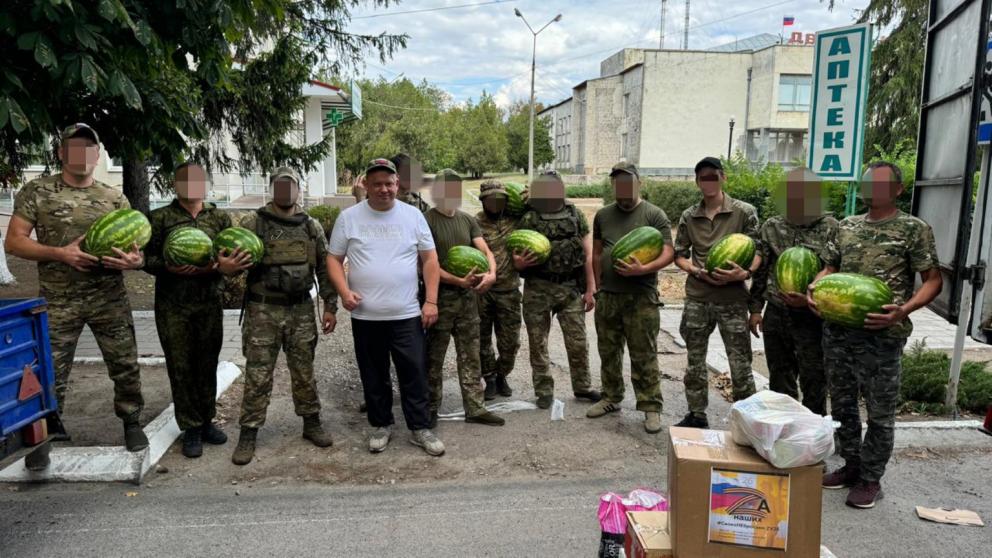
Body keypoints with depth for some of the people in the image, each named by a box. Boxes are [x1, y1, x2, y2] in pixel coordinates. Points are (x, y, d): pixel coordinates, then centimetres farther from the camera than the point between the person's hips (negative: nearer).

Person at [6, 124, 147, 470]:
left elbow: (135, 248, 8)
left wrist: (133, 260, -17)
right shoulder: (36, 192, 1)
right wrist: (60, 253, -18)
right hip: (57, 301, -1)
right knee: (50, 371, 6)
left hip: (110, 299, 1)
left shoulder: (115, 199, 6)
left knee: (125, 364, 6)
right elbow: (13, 242, -3)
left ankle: (131, 422, 25)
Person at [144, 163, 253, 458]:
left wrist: (227, 265, -21)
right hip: (173, 305, -2)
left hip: (210, 303, 2)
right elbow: (148, 257, -1)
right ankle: (190, 429, 15)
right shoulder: (160, 217, 3)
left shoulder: (220, 217, 8)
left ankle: (206, 421, 25)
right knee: (181, 367, 4)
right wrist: (170, 268, -20)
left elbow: (234, 255, 2)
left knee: (208, 365, 9)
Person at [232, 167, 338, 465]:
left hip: (301, 310, 2)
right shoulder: (252, 224, -1)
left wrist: (330, 306, 3)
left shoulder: (312, 226, 6)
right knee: (257, 374, 3)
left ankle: (311, 422, 26)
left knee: (304, 371, 11)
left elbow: (325, 268, 8)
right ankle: (248, 433, 14)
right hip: (263, 310, -2)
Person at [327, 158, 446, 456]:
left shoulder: (413, 215, 2)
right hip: (365, 316, 1)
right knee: (374, 376, 13)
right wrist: (344, 291, -12)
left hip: (407, 315, 0)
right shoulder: (349, 217, 1)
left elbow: (430, 258, 3)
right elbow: (334, 258, 5)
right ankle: (381, 425, 30)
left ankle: (420, 428, 18)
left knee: (415, 374, 4)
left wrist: (431, 301, -4)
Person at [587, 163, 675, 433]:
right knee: (609, 352, 14)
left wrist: (643, 269, -23)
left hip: (641, 298, -4)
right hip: (607, 296, 5)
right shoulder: (603, 215, 11)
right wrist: (599, 287, 11)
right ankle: (611, 398, 28)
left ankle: (651, 407, 9)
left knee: (644, 356, 0)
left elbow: (668, 253, -8)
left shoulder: (655, 214, -2)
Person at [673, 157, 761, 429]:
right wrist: (696, 271, -9)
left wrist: (745, 273, -21)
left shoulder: (744, 212, -3)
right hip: (697, 298, 3)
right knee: (695, 361, 12)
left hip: (732, 299, -3)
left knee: (740, 364, 0)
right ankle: (696, 416, 25)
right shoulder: (688, 216, 6)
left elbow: (758, 250, -2)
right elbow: (679, 255, 10)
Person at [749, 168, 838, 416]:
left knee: (813, 382, 4)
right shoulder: (771, 227, 6)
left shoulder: (831, 228, -5)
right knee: (780, 380, 14)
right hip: (775, 314, 3)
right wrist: (755, 308, 8)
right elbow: (760, 271, 11)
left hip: (811, 316, -3)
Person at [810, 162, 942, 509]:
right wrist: (815, 287, -3)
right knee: (842, 403, 15)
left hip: (881, 334, -5)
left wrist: (904, 310, -21)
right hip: (837, 330, 5)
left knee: (880, 411, 6)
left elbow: (933, 281, -5)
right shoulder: (847, 226, 12)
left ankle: (870, 479, 21)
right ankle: (851, 465, 31)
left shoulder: (914, 229, -3)